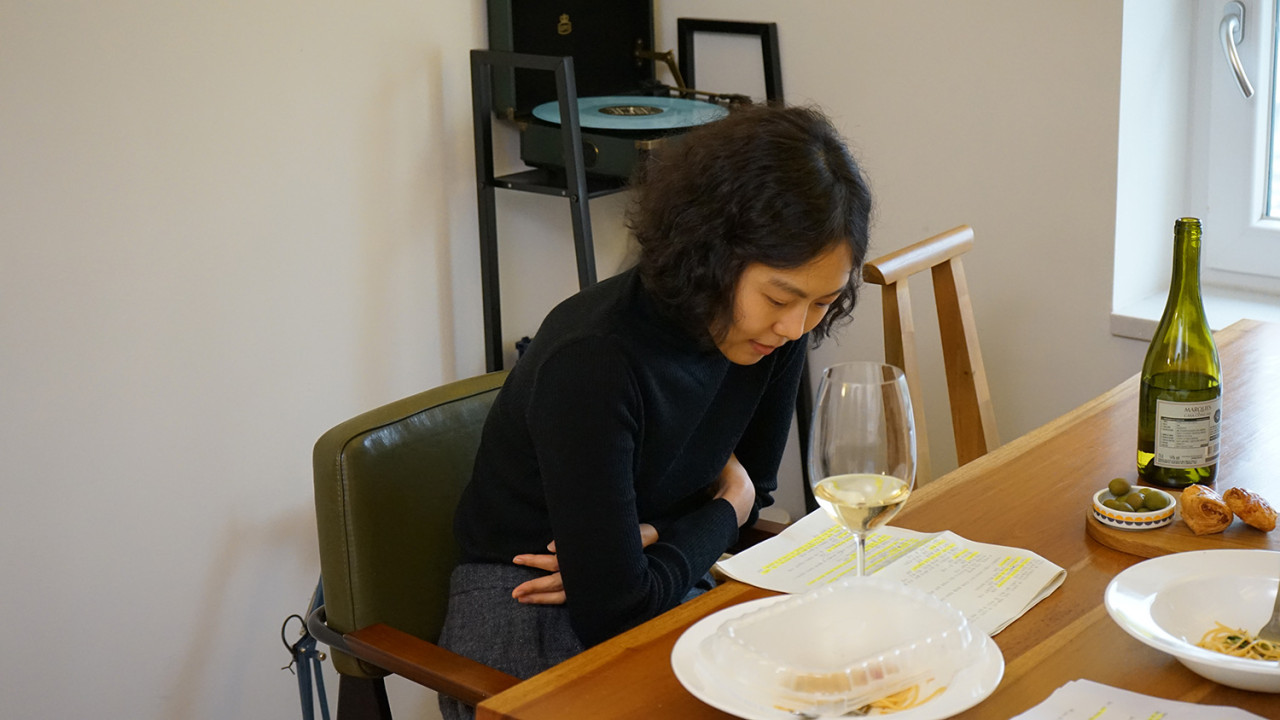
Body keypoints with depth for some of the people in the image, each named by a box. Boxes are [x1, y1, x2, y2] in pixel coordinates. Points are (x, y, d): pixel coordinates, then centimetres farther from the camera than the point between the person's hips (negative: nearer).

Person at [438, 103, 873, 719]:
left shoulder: (777, 332, -7)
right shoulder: (592, 361, -28)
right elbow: (614, 609, -25)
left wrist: (641, 548, -12)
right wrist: (725, 512, -9)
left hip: (663, 586, 7)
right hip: (525, 620, -7)